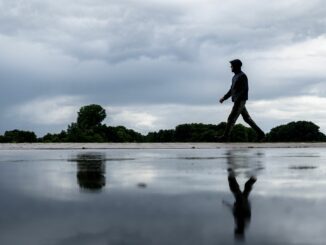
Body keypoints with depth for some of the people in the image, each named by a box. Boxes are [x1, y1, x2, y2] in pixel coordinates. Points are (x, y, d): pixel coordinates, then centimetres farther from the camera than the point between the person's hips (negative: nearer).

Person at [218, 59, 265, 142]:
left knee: (231, 118, -7)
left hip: (240, 101, -10)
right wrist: (224, 98, 16)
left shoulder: (242, 76, -12)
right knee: (247, 118, 10)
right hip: (237, 102, 10)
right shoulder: (235, 77, 19)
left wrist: (236, 99, -26)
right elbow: (232, 90, 24)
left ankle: (225, 136, -3)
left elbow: (245, 90, -20)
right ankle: (260, 133, 11)